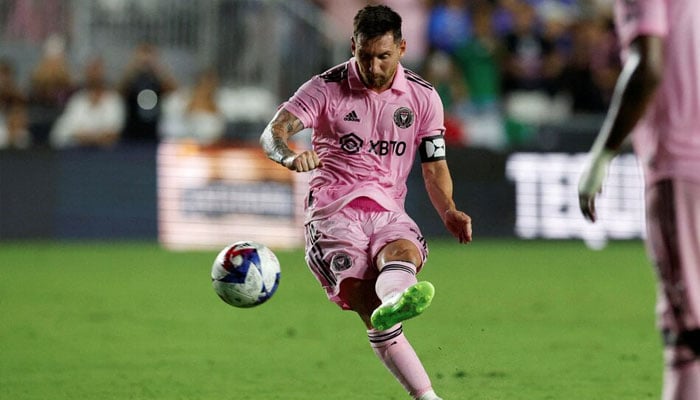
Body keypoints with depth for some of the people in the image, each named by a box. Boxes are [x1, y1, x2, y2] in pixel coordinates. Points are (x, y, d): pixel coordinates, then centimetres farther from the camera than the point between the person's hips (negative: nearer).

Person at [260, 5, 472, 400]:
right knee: (375, 315, -26)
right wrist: (291, 156, -35)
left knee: (404, 254, -39)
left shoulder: (423, 97, 9)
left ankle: (395, 302, -74)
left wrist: (449, 210, -4)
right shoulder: (326, 88, 0)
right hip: (335, 210, -1)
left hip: (389, 211, 1)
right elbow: (273, 133, -10)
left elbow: (435, 167, 16)